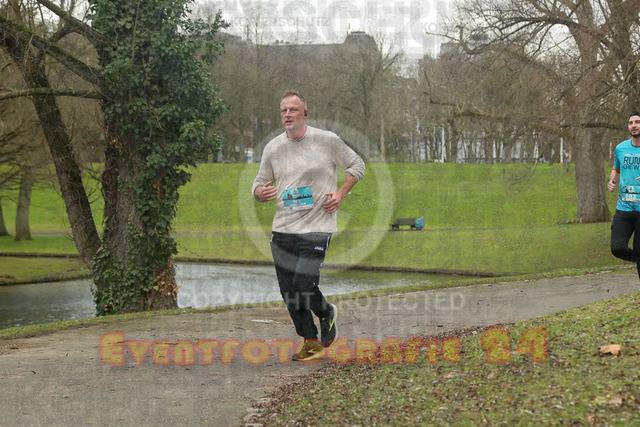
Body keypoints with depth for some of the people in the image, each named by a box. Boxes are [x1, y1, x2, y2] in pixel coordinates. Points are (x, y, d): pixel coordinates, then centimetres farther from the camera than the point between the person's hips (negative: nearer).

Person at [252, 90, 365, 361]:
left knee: (303, 285, -16)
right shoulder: (272, 148, 7)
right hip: (282, 229, 4)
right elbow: (258, 186, 15)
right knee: (288, 292, 4)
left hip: (317, 227, -4)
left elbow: (357, 165, 11)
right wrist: (262, 192, -9)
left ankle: (327, 313, 16)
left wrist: (340, 194, -1)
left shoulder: (327, 140, -2)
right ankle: (310, 341, 22)